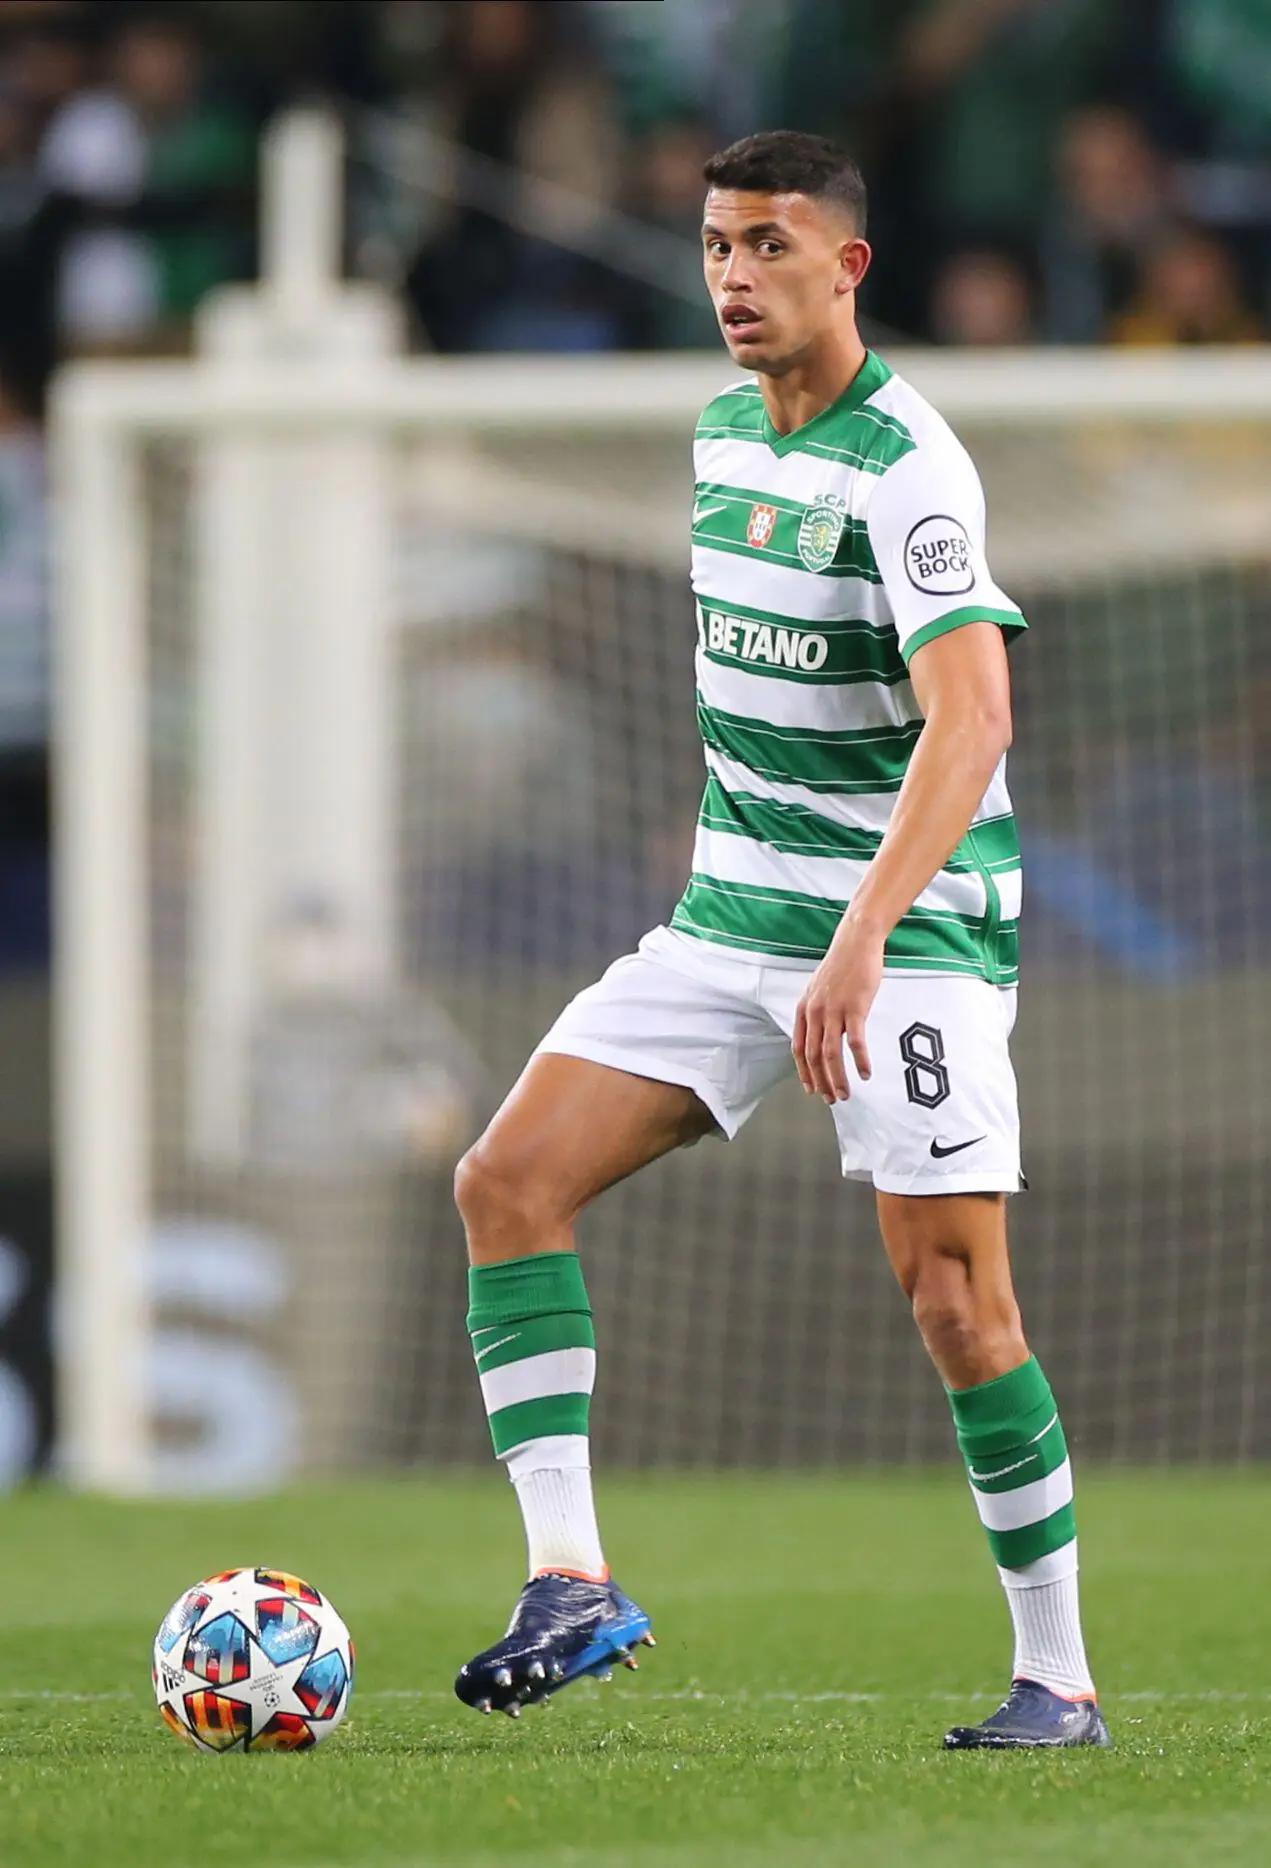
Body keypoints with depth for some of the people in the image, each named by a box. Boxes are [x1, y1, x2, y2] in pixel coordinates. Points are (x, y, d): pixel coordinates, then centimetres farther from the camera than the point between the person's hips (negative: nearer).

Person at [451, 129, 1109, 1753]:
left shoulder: (906, 465, -17)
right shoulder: (723, 431, 9)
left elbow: (968, 721, -28)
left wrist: (861, 940, -38)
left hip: (911, 933, -8)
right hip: (730, 925, 8)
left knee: (953, 1298, -10)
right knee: (509, 1180, -7)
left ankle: (1058, 1678, 3)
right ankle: (571, 1580, -9)